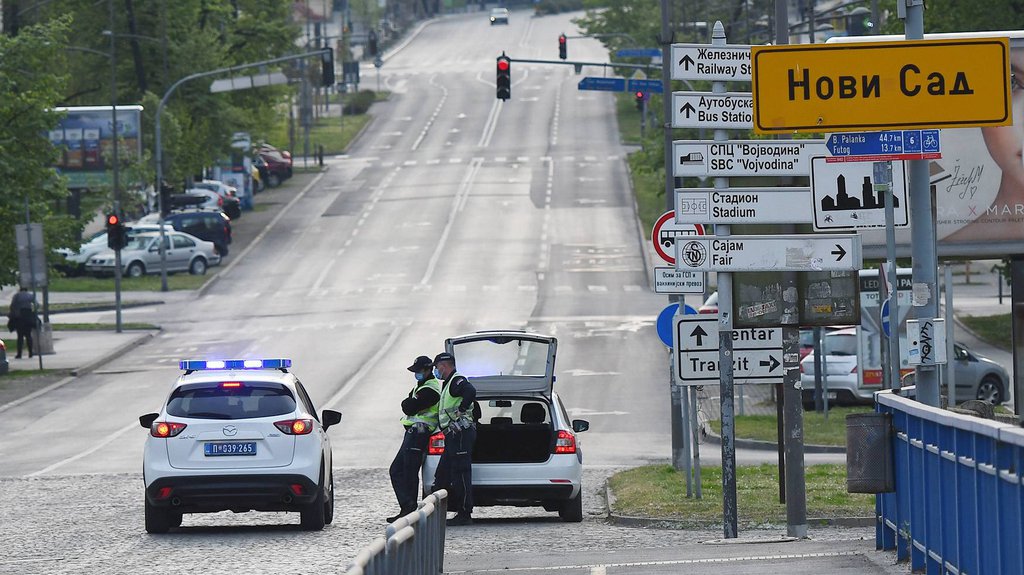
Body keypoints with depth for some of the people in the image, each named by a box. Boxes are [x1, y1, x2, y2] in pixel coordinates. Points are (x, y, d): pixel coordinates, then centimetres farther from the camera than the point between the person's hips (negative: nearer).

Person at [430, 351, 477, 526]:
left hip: (460, 433, -11)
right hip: (453, 435, 11)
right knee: (441, 476, 11)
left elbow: (470, 392, -30)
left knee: (460, 475, -10)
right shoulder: (448, 384, 24)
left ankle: (465, 515, -9)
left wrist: (460, 411, -22)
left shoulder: (457, 381, -10)